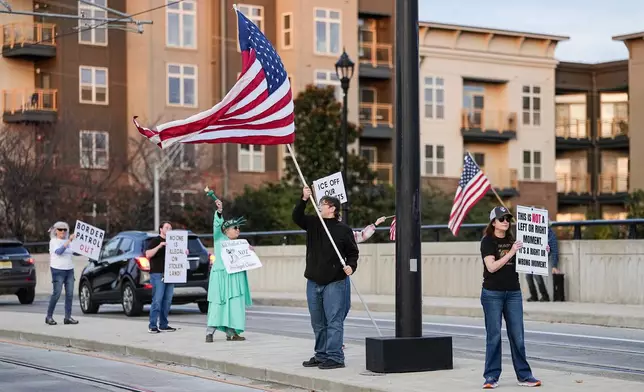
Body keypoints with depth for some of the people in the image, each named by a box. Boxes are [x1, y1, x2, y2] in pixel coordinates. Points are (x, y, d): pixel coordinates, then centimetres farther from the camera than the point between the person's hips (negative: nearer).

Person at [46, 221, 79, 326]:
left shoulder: (68, 241, 15)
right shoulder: (54, 241, -3)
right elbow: (58, 251, -21)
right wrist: (69, 241, -28)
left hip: (69, 270, 6)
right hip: (58, 270, -6)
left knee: (70, 294, 0)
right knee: (57, 294, -9)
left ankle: (68, 317, 3)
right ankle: (49, 317, 0)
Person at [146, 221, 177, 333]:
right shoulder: (154, 241, 0)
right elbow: (148, 255, -13)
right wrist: (159, 246, -22)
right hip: (157, 274, -7)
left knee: (167, 301, 5)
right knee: (157, 300, -10)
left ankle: (163, 325, 9)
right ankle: (152, 326, -9)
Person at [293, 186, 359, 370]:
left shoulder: (343, 230, -3)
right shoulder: (313, 223, 10)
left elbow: (353, 252, 1)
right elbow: (296, 217, -2)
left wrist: (351, 266, -17)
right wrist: (304, 199, -15)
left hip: (334, 282, -6)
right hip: (313, 281, 6)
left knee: (334, 321, -7)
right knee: (318, 323, 13)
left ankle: (335, 357, -6)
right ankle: (321, 355, 23)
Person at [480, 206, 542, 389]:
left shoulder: (512, 240, 12)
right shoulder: (487, 241, -4)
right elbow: (492, 267, -15)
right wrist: (511, 252, -19)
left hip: (513, 293, 5)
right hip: (492, 293, -4)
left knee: (517, 336, 4)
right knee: (494, 336, -1)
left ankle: (524, 375, 11)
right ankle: (491, 377, 5)